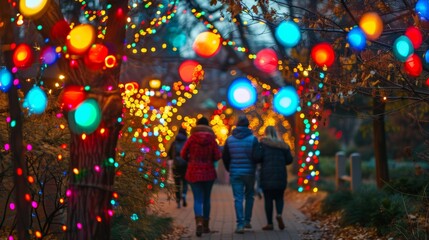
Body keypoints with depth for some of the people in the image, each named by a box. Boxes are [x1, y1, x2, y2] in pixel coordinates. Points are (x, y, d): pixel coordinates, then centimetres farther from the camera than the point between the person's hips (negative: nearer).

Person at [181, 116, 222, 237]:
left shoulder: (192, 138, -6)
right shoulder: (211, 139, -4)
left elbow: (183, 154, -2)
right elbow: (218, 156, -6)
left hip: (194, 173, -1)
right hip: (208, 173, 1)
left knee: (198, 199, -2)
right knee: (206, 199, 15)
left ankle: (199, 222, -25)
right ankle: (206, 225, 22)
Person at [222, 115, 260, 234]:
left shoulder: (229, 139, 1)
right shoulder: (253, 139, -6)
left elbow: (225, 157, 5)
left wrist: (229, 169, 21)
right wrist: (254, 168, 9)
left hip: (235, 172, 1)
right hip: (249, 172, -1)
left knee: (238, 198, 1)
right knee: (249, 196, 18)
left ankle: (240, 224, -8)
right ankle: (247, 221, 17)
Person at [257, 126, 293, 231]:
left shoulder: (263, 143, -1)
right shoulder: (283, 145, 8)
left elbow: (258, 156, -12)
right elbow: (289, 159, 4)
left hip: (267, 174, -2)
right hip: (280, 175, 2)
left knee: (268, 199, 3)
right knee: (279, 197, 14)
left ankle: (270, 223, 2)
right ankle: (279, 214, -14)